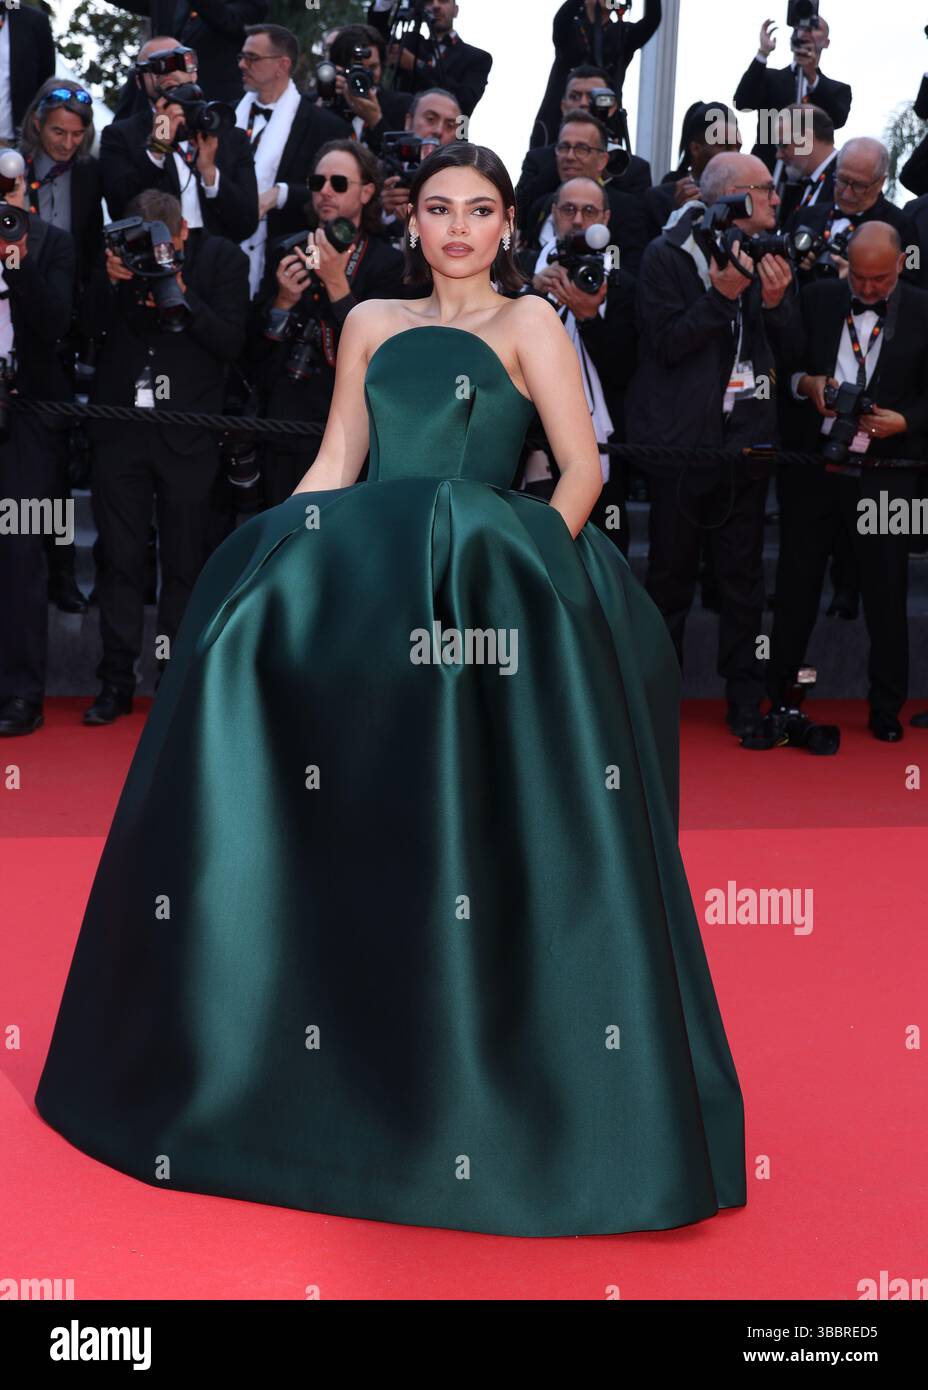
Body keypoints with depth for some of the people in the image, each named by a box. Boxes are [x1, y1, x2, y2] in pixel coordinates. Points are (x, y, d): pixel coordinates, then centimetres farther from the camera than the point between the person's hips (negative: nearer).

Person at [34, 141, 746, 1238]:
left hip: (483, 566, -4)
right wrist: (277, 554, 3)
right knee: (266, 625, -23)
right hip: (366, 557, 4)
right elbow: (333, 466, 19)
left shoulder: (529, 322, 13)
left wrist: (534, 556, -13)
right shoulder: (373, 324, 24)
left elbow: (582, 468, 3)